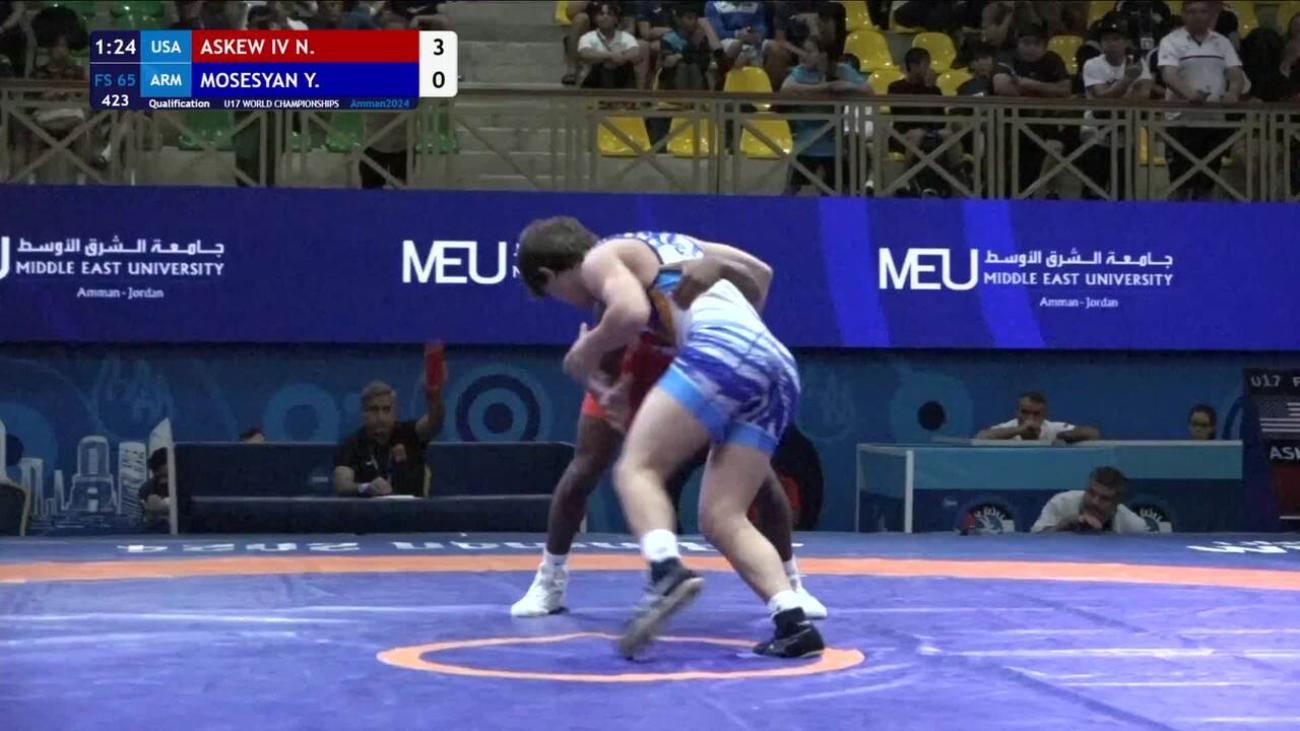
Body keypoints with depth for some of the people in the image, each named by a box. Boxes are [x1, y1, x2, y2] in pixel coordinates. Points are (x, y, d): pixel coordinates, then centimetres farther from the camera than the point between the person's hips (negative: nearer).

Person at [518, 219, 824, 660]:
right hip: (780, 365, 8)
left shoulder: (600, 258, 10)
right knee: (722, 519, 3)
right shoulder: (667, 243, 35)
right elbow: (757, 271, 42)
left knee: (636, 467, -12)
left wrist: (586, 353, 7)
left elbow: (632, 311, -11)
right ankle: (794, 623, -14)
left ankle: (667, 573, -38)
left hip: (721, 349, -8)